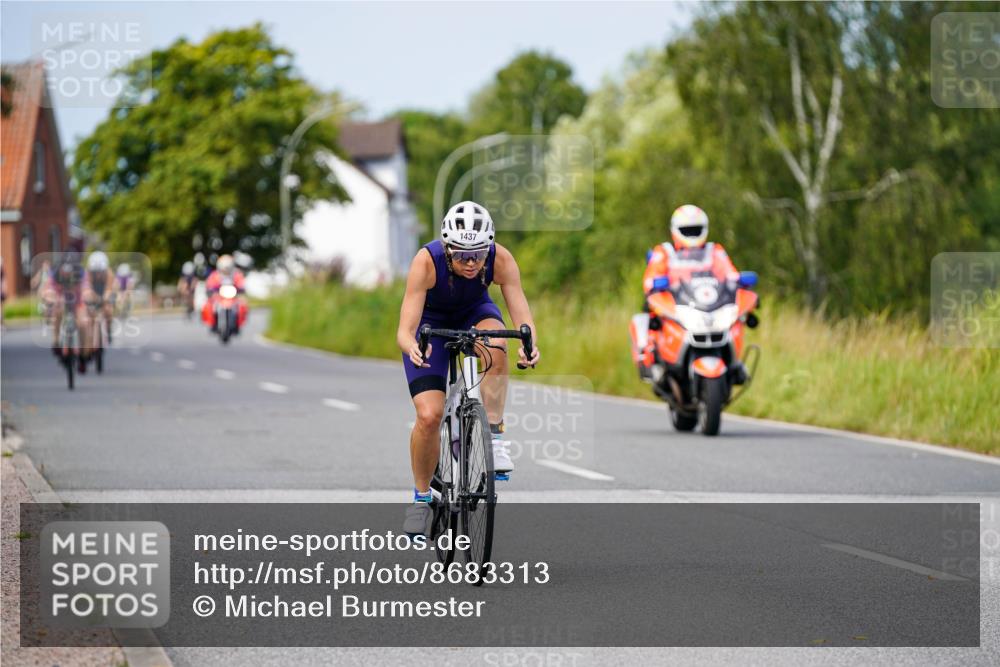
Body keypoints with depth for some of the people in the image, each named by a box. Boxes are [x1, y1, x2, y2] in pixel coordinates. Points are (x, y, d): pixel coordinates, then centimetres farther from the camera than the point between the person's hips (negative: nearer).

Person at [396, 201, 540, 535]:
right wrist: (412, 347, -59)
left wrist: (529, 344, -54)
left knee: (496, 347, -37)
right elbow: (405, 331, -36)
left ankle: (494, 437, -22)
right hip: (431, 322, -1)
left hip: (474, 311, 2)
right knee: (429, 415, -18)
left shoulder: (500, 259, -30)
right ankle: (422, 496, 5)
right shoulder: (427, 261, -35)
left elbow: (523, 318, -32)